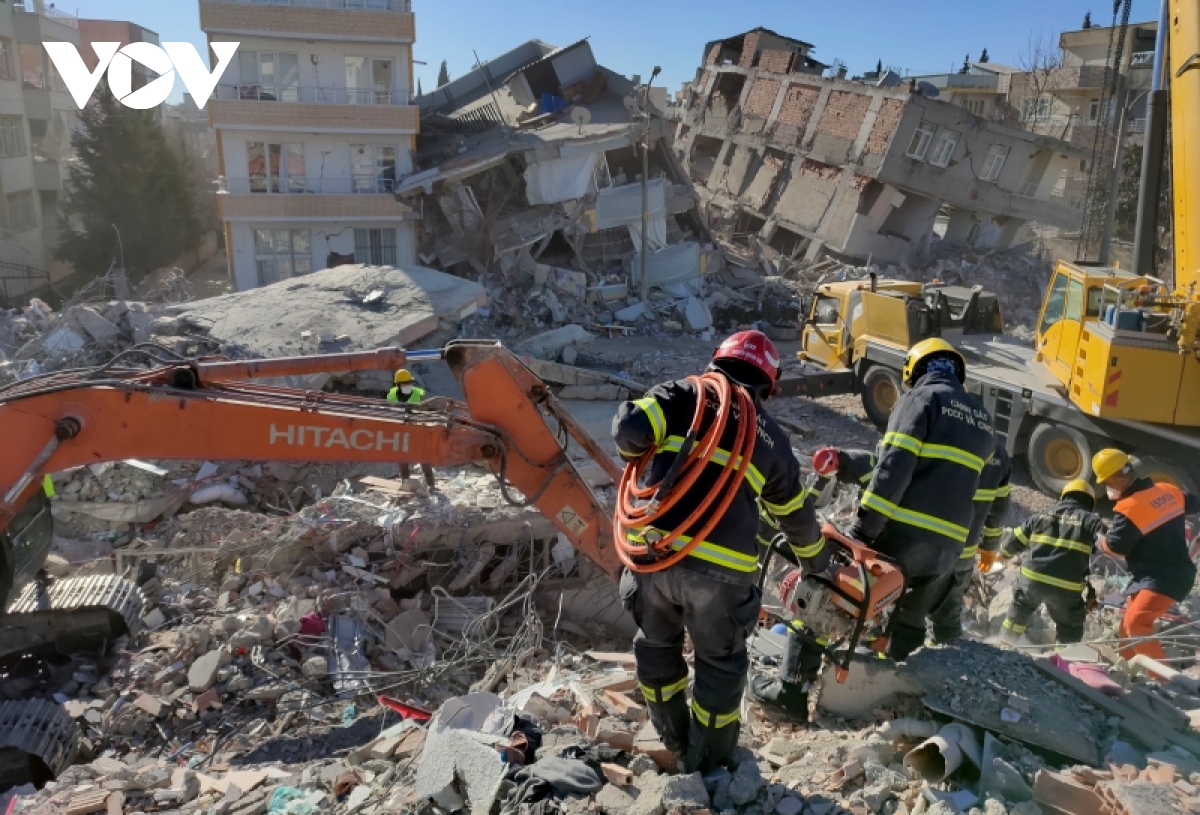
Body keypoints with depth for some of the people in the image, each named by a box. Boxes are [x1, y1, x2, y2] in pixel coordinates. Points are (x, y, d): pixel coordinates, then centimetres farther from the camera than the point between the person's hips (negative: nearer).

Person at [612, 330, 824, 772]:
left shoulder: (683, 394, 9)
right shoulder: (772, 438, 15)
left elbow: (630, 429, -7)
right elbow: (796, 515, 26)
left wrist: (635, 452, 17)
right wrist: (818, 561, 44)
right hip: (720, 568, -1)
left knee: (656, 645, 27)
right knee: (720, 662, 23)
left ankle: (674, 738, 44)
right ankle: (709, 756, 38)